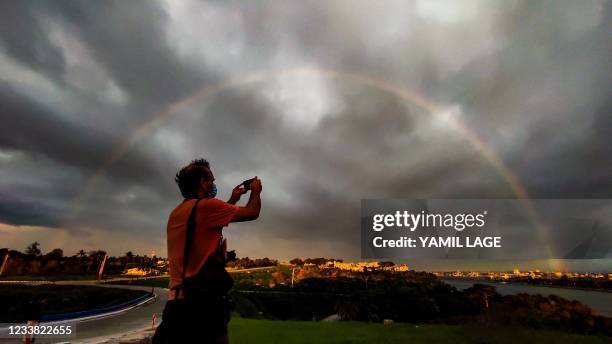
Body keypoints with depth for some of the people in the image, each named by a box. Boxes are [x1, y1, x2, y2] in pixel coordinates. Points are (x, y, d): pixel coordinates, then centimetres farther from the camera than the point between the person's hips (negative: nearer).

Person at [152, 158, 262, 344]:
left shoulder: (176, 213, 14)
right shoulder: (205, 205, -12)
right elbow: (251, 213, -3)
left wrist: (232, 200, 33)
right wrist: (256, 191, 17)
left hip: (176, 301, 9)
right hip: (202, 302, -9)